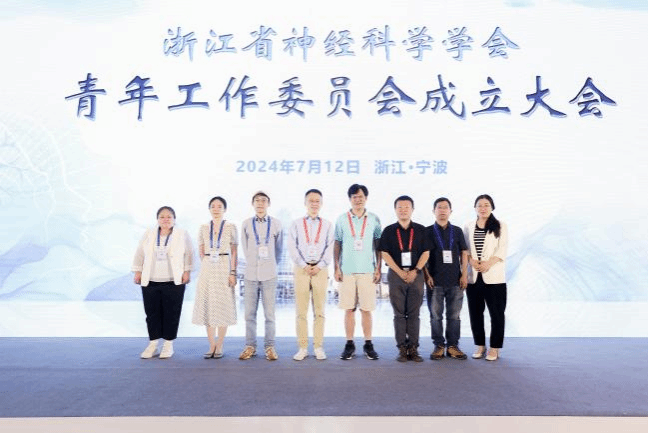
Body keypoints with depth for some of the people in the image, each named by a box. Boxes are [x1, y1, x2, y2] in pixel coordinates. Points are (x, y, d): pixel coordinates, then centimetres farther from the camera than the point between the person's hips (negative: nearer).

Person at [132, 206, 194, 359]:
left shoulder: (182, 235, 3)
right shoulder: (149, 234, 10)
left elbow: (188, 254, 3)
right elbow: (139, 253, 11)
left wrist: (186, 271, -4)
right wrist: (137, 271, 6)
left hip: (174, 282, -2)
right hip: (150, 282, 2)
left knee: (171, 313, 0)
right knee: (152, 313, 5)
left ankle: (168, 345, 12)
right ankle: (153, 345, 16)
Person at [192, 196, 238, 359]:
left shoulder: (231, 227, 2)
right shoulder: (203, 228, 10)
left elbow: (234, 252, -1)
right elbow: (201, 251, 16)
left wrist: (233, 272, -8)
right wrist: (206, 264, 6)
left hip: (224, 269, -3)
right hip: (207, 269, 3)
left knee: (223, 306, -1)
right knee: (207, 306, 2)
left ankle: (219, 346, 9)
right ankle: (211, 345, 12)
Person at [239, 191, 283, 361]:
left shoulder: (276, 224, 3)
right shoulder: (246, 224, 5)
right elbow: (244, 248, 15)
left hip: (269, 274, -1)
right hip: (251, 274, 1)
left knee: (269, 313, 2)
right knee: (249, 313, 5)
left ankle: (270, 347, 12)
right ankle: (250, 346, 16)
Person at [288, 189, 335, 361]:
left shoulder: (327, 225, 10)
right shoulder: (296, 224, 8)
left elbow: (330, 249, 4)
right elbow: (292, 248, 2)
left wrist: (319, 266, -8)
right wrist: (304, 266, -8)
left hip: (320, 270, 0)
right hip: (301, 270, 0)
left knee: (319, 311, 4)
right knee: (301, 311, 0)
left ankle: (318, 347, 11)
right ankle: (302, 348, 7)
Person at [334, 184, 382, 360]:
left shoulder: (374, 220, 7)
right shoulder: (342, 219, 7)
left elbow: (378, 246, 8)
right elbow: (337, 245, 7)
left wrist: (378, 269, 2)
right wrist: (336, 268, 0)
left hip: (367, 271, 0)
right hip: (347, 271, 0)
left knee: (367, 309, 2)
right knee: (349, 309, 3)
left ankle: (368, 345, 11)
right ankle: (349, 345, 11)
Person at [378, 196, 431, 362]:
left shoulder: (421, 230, 8)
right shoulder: (389, 231, 5)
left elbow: (426, 252, 4)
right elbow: (385, 254, -1)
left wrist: (415, 271, -9)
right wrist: (400, 272, -9)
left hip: (416, 275, 1)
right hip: (396, 275, -1)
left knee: (414, 314, 3)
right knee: (399, 314, 2)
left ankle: (413, 348, 9)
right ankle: (402, 349, 8)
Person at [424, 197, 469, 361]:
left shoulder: (457, 231, 11)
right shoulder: (427, 232, 4)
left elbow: (464, 254, 10)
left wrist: (464, 274, 1)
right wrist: (426, 275, -5)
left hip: (455, 281, 2)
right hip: (435, 281, -1)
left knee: (454, 315, 5)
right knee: (435, 315, 2)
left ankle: (453, 346, 15)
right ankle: (439, 346, 12)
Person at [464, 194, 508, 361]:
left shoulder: (500, 226, 3)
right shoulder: (468, 226, 11)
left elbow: (502, 250, -4)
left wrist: (488, 263, -17)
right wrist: (471, 260, -10)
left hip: (494, 276, -2)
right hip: (473, 276, 3)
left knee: (496, 313, 0)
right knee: (475, 313, 7)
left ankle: (494, 348, 12)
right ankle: (479, 345, 21)